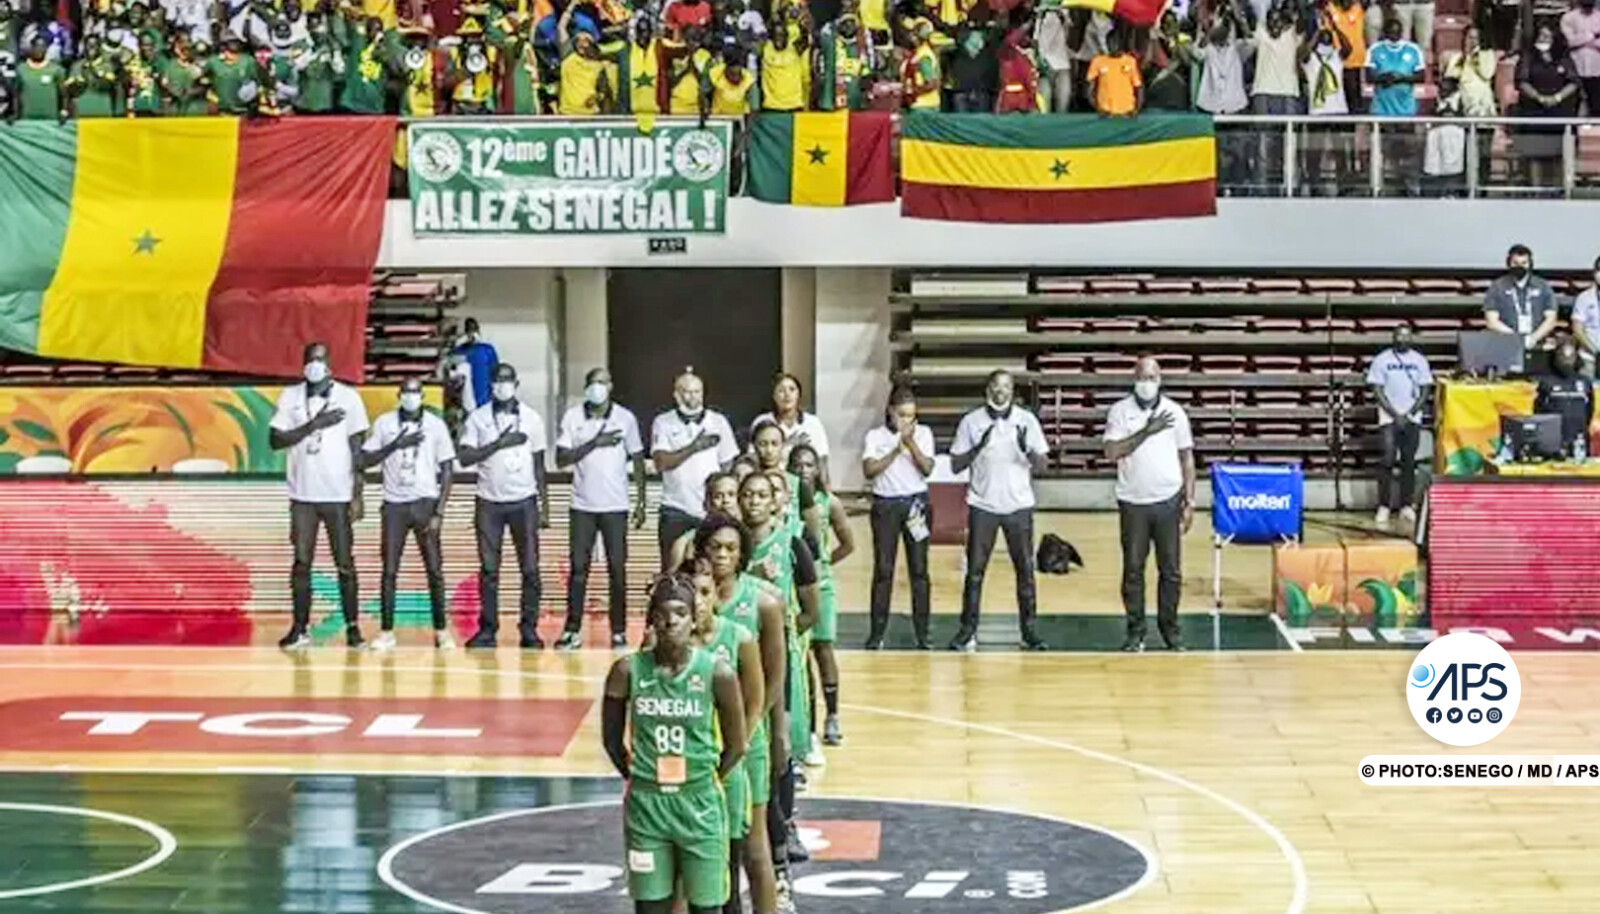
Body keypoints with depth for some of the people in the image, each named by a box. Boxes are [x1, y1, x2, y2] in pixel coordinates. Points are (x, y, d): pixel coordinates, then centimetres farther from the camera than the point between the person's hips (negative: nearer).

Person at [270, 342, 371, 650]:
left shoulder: (347, 396, 0)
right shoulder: (290, 396, 5)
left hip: (338, 496, -2)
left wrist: (357, 496, -6)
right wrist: (313, 425, -15)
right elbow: (275, 440, -3)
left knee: (345, 564, 1)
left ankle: (352, 627, 8)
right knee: (301, 562, 3)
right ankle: (299, 628, 6)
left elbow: (357, 449, -1)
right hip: (303, 495, 2)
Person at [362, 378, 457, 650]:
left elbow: (446, 471, 2)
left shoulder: (436, 425, 2)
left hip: (425, 502, 0)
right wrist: (395, 445, -13)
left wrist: (439, 513, -6)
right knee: (389, 570, -1)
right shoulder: (385, 423, 4)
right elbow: (365, 461, 0)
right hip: (395, 504, 1)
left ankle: (441, 631, 6)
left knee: (434, 569, -2)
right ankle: (386, 632, 2)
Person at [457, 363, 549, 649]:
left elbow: (539, 465, 8)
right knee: (489, 569, 1)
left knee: (530, 568, -2)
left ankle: (529, 628, 3)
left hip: (524, 501, 0)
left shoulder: (531, 418, 5)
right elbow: (465, 457, -7)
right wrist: (499, 444, -17)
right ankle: (487, 629, 6)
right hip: (490, 502, 0)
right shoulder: (477, 418, 2)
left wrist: (545, 506, 4)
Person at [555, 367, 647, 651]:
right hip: (582, 506, 0)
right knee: (578, 568, 1)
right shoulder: (572, 418, 1)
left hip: (615, 507, 0)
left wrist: (641, 503, 1)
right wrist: (594, 443, -17)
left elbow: (638, 461, 5)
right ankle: (572, 631, 3)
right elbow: (561, 459, -6)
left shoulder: (625, 418, 1)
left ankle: (619, 631, 7)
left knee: (617, 568, 1)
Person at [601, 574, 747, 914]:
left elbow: (735, 746, 1)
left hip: (699, 806, -1)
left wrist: (702, 785, 5)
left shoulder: (717, 673, -10)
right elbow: (612, 737, 7)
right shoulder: (628, 670, -7)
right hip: (646, 805, 1)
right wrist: (637, 777, 6)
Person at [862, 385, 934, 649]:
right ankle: (877, 633, 4)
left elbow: (927, 469, -6)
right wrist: (897, 449, -14)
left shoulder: (923, 433, 4)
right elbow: (869, 470, -10)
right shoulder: (875, 436, 2)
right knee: (883, 570, -1)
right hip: (885, 505, -1)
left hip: (916, 503, 1)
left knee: (919, 569, 2)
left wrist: (911, 443, -16)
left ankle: (921, 633, 7)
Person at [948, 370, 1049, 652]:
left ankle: (1028, 631, 10)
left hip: (1019, 505, 1)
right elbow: (955, 466, 0)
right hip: (983, 505, -1)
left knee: (1025, 570, 3)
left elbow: (1041, 465, 1)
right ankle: (968, 631, 5)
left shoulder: (1026, 420, 1)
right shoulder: (971, 422, 0)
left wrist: (1027, 450, -20)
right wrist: (977, 448, -17)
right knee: (975, 570, 0)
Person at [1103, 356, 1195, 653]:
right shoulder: (1120, 411, 0)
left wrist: (1190, 500, 3)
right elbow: (1112, 452, -12)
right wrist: (1147, 431, -19)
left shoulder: (1175, 412, 4)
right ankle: (1135, 632, 11)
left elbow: (1186, 457, 8)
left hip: (1168, 501, 1)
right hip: (1133, 503, -1)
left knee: (1171, 570, 4)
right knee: (1133, 570, 4)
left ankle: (1170, 628, 14)